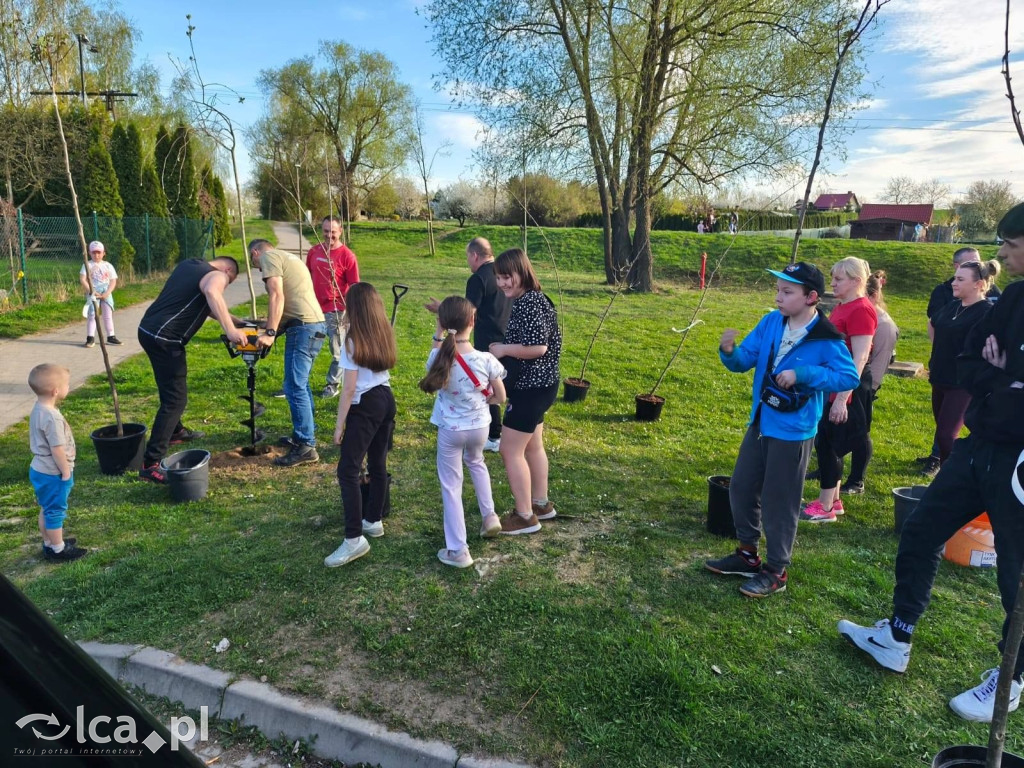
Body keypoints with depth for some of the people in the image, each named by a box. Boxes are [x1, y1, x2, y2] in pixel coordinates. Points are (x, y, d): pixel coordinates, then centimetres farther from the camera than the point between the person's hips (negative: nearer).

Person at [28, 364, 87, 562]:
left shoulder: (38, 409, 2)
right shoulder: (51, 417, -29)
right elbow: (57, 449, -25)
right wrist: (66, 472, -14)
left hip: (40, 470, 10)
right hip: (52, 474, -10)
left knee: (46, 510, 22)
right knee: (55, 511, 5)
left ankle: (49, 543, 36)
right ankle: (58, 550, 17)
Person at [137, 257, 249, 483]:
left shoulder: (189, 264, 19)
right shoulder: (218, 275, -8)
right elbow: (211, 293, -34)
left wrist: (234, 321, 26)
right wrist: (230, 330, -37)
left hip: (148, 329, 10)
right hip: (164, 338, -10)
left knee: (172, 388, 28)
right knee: (175, 399, -8)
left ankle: (175, 431, 47)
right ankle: (151, 464, -9)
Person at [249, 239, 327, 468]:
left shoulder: (268, 257, -1)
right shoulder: (288, 257, 27)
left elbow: (277, 296, -14)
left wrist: (270, 333, -16)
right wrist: (274, 325, 24)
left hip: (304, 327, -10)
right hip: (316, 325, 10)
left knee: (294, 388, -8)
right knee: (301, 384, 18)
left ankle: (306, 447, -7)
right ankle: (305, 434, 27)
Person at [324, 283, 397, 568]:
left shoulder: (353, 341, -15)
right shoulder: (385, 334, 5)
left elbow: (349, 388, -16)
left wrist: (339, 424, -9)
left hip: (365, 406, -8)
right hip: (386, 400, 8)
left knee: (348, 472, -7)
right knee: (378, 465, 17)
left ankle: (354, 540, -11)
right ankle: (373, 521, 30)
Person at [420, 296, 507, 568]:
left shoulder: (439, 359, -19)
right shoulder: (486, 360, -19)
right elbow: (500, 398, -7)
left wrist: (438, 334, -1)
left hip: (450, 431, -1)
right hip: (480, 427, 2)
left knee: (451, 487, 12)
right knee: (476, 462, 34)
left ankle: (457, 551, 17)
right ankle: (489, 517, 37)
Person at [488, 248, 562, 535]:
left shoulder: (529, 303, -22)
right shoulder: (527, 300, 10)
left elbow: (538, 347, -30)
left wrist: (503, 349, -18)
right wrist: (504, 348, 5)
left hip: (531, 388, -11)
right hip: (535, 384, 11)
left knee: (510, 450, -2)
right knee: (532, 446, 21)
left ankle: (525, 516, 10)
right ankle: (541, 504, 35)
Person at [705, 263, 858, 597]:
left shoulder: (826, 339, -17)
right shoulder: (770, 323, -1)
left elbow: (850, 378, -18)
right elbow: (744, 362, 1)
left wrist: (802, 374, -27)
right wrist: (729, 351, -22)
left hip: (793, 431, -6)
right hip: (759, 423, 7)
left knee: (778, 501, 4)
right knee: (741, 488, 15)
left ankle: (776, 571, 22)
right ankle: (748, 554, 34)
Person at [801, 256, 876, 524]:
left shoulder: (861, 310, -17)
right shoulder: (842, 307, 11)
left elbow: (859, 358, -22)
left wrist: (842, 399, -24)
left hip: (846, 389, -9)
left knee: (827, 444, -3)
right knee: (826, 443, 14)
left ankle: (825, 508, 9)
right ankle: (832, 500, 26)